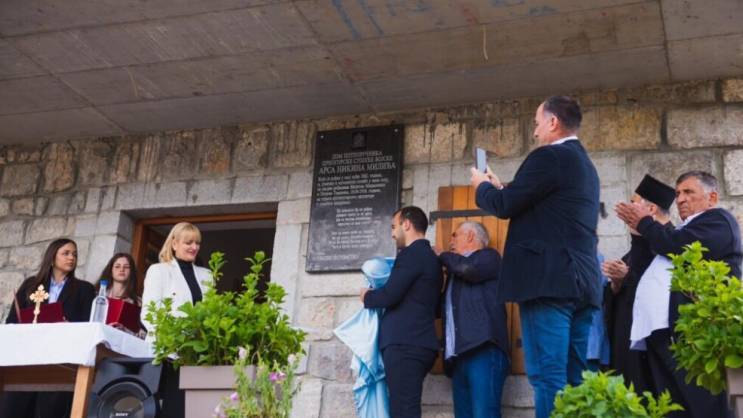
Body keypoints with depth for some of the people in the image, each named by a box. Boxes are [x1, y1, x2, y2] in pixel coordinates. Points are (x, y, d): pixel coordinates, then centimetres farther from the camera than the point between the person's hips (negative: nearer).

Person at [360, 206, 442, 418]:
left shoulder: (412, 253, -7)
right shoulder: (430, 257, 22)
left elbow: (390, 295, -16)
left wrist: (367, 296, 5)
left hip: (405, 343, -10)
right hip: (418, 343, 10)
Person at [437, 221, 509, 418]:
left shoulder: (488, 256, 8)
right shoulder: (456, 269, 29)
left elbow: (468, 268, -14)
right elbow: (441, 307, 28)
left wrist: (443, 256, 5)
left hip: (484, 350, -8)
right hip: (459, 356, 8)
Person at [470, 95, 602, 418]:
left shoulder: (549, 157, -7)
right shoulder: (585, 165, 22)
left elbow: (504, 206, -8)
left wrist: (483, 186, 13)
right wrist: (501, 187, 28)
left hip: (549, 281, -9)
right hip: (583, 282, 9)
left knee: (548, 378, -10)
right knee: (578, 381, 8)